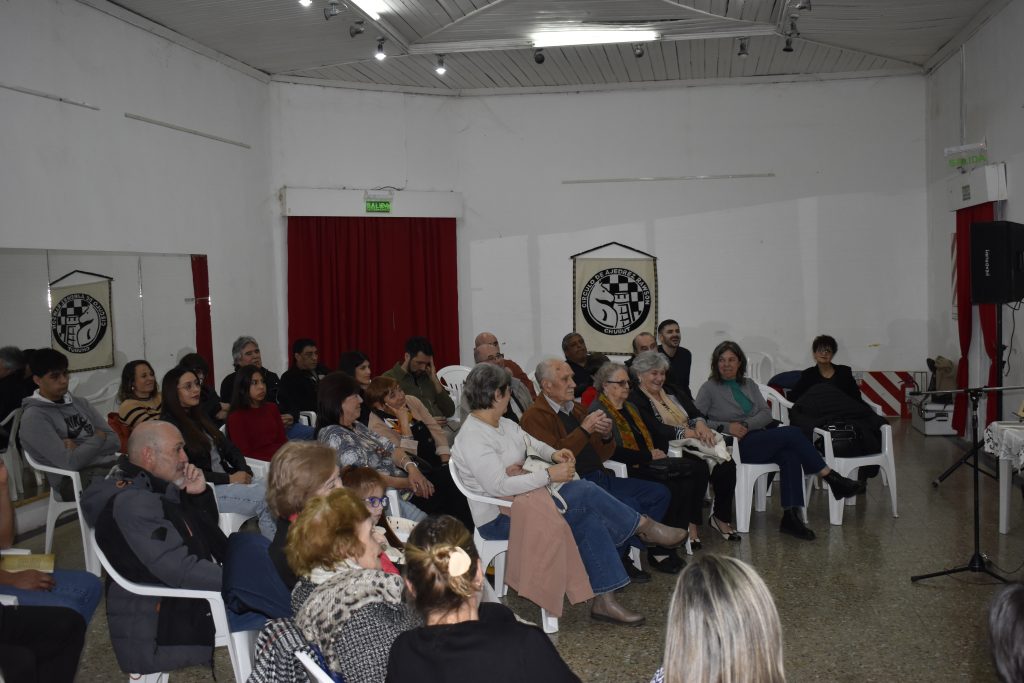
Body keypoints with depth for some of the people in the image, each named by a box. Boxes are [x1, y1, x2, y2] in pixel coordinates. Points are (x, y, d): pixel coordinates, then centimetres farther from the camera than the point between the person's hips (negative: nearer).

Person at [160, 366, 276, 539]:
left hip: (229, 478, 7)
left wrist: (244, 471, -1)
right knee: (265, 497, -28)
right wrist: (229, 479, -14)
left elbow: (229, 447, 19)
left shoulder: (199, 417, 20)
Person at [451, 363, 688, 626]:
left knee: (590, 519, -14)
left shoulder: (503, 425, 9)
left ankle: (604, 600, -10)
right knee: (585, 493, -19)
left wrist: (553, 454, -4)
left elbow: (532, 443, 19)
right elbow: (499, 486, -30)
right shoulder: (473, 439, -21)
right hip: (500, 520, -9)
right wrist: (549, 475, -28)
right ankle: (644, 526, 3)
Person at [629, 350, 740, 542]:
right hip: (667, 451, -7)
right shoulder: (635, 400, -4)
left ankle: (721, 517, -1)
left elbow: (694, 413, 11)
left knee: (726, 464, -17)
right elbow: (656, 430, -17)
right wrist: (689, 433, -25)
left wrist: (700, 424, -14)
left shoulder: (671, 392, 21)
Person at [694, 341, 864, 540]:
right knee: (792, 433, -22)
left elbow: (766, 413, 7)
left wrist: (746, 425, -12)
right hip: (738, 447, -5)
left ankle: (791, 517, -31)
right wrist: (726, 427, -19)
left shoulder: (749, 385, 19)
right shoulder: (709, 388, 3)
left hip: (758, 438, 5)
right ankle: (833, 479, -14)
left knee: (790, 456, -28)